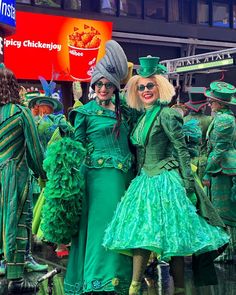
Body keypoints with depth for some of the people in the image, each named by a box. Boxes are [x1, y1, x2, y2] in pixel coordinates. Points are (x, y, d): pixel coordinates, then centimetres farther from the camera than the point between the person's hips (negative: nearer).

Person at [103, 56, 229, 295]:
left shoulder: (165, 114, -10)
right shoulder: (143, 117, 14)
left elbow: (182, 149, -12)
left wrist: (188, 185, -14)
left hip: (165, 181, -8)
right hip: (145, 181, 8)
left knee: (172, 236, -4)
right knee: (140, 233, 5)